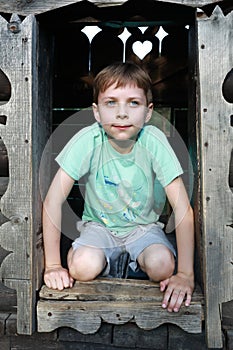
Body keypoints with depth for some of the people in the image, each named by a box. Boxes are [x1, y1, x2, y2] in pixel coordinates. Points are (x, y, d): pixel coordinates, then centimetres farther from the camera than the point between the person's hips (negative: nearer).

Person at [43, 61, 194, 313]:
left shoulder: (153, 141, -23)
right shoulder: (88, 140, -24)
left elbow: (182, 208, -23)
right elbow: (53, 200, -22)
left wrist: (185, 274, -27)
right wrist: (53, 266, -20)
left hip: (143, 226, 1)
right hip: (98, 224, 0)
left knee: (162, 266, -26)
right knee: (84, 267, -28)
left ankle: (136, 261, 7)